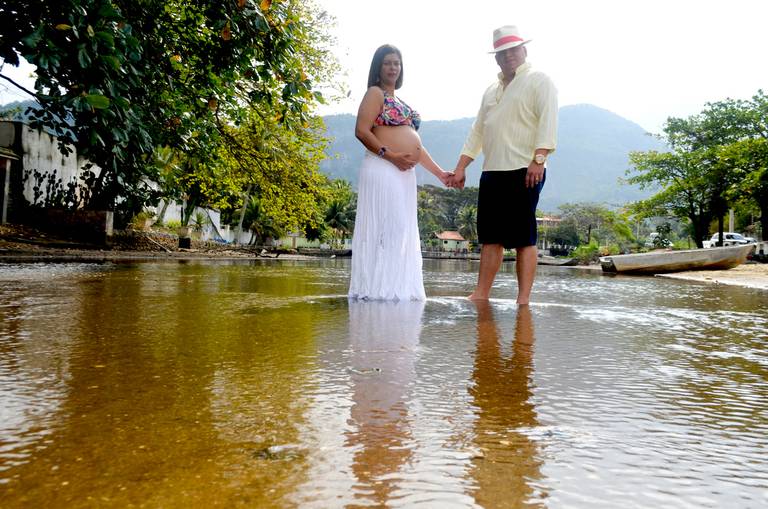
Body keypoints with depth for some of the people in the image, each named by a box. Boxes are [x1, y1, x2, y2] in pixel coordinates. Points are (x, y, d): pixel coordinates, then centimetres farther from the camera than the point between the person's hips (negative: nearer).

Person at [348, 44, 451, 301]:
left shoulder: (400, 102, 26)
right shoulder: (375, 94, 2)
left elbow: (415, 144, 26)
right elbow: (362, 131, -11)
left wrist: (438, 172, 21)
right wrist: (391, 155, -20)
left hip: (405, 173, 9)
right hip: (383, 169, -8)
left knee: (403, 231, 6)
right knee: (386, 228, -13)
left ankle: (396, 288, 9)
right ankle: (380, 288, -10)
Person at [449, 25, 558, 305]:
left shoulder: (539, 81, 4)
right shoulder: (491, 91, 24)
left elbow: (547, 121, -10)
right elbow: (477, 132, 24)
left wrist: (538, 159, -23)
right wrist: (460, 167, 16)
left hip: (524, 171, -6)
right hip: (492, 172, 7)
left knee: (524, 238, -5)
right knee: (490, 237, 6)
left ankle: (523, 300, -2)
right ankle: (481, 295, 9)